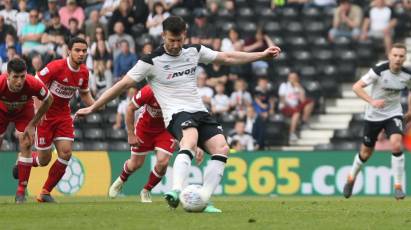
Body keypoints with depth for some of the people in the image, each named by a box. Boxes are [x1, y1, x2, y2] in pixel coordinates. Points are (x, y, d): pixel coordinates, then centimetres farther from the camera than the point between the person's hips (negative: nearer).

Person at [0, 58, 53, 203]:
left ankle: (21, 191, -2)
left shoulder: (33, 84, -38)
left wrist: (32, 124, -14)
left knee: (26, 145, -12)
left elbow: (48, 100, -16)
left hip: (24, 111, 0)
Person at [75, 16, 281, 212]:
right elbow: (123, 84, -4)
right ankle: (176, 192, -54)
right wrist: (92, 108, -4)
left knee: (221, 148, -15)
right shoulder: (152, 61, -6)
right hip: (176, 113, -6)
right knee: (190, 140, -37)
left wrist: (262, 54, 18)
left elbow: (227, 58, 19)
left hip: (199, 112, 6)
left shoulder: (194, 52, 9)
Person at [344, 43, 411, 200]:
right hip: (374, 115, -2)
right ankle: (351, 178, 41)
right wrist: (372, 101, -33)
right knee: (366, 153, 11)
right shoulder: (379, 70, -21)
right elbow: (356, 87, -21)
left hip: (394, 114, 2)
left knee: (396, 145, -23)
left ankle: (398, 186, -13)